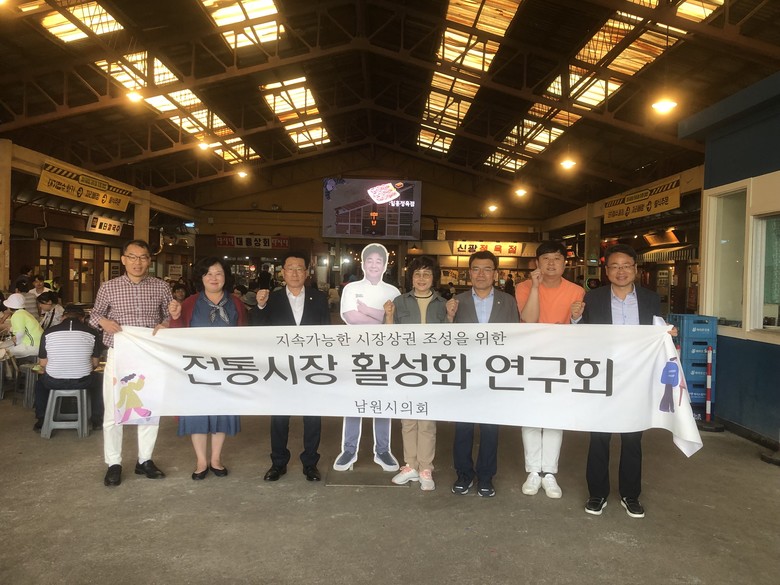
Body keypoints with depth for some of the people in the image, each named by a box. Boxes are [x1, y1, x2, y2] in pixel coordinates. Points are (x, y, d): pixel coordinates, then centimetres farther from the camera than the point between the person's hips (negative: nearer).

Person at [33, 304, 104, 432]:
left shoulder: (48, 332, -1)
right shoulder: (91, 333, -3)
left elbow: (43, 363, 5)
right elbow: (95, 363, 3)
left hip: (53, 382, 1)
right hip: (83, 382, -1)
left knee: (40, 382, 35)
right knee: (97, 380, 33)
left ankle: (41, 420, 35)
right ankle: (97, 421, 30)